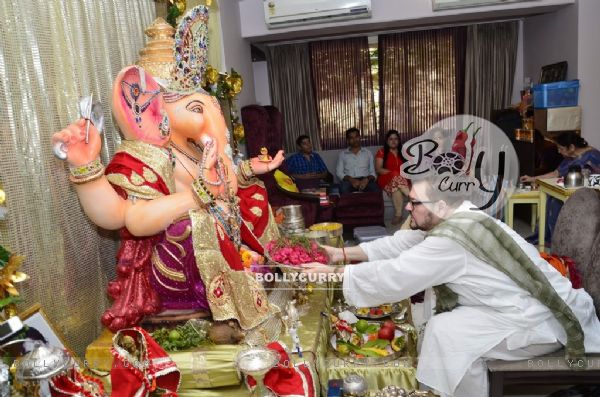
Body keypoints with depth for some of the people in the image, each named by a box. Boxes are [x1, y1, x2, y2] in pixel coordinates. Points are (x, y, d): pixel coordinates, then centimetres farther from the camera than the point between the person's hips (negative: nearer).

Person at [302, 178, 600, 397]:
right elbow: (400, 243, 4)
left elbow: (391, 277, -25)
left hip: (541, 323, -9)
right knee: (445, 317, 9)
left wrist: (334, 272, -15)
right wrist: (345, 253, 1)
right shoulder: (455, 219, -1)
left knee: (445, 331, -16)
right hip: (535, 306, 9)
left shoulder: (452, 239, -29)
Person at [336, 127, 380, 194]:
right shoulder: (342, 154, 15)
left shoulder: (368, 153, 19)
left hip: (365, 180, 1)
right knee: (344, 189, -38)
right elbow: (339, 172, 6)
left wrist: (367, 179, -12)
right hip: (350, 181, -1)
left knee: (377, 190, -33)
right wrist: (351, 179, -13)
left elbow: (372, 172, 13)